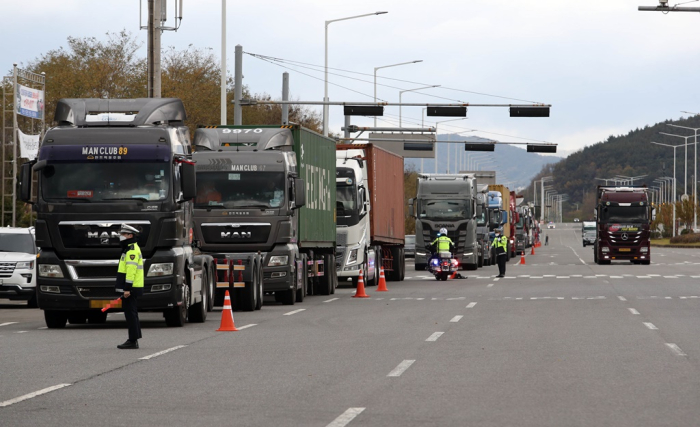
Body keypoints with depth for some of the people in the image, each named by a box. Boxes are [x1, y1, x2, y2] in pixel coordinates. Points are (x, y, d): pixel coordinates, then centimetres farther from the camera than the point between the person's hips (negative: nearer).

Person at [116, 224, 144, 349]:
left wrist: (127, 288, -24)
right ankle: (133, 340, 17)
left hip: (131, 288, -11)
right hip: (131, 288, 11)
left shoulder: (132, 250, -15)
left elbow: (131, 270, -22)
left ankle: (133, 341, -9)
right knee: (131, 313, 13)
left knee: (130, 313, -9)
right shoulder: (130, 249, 19)